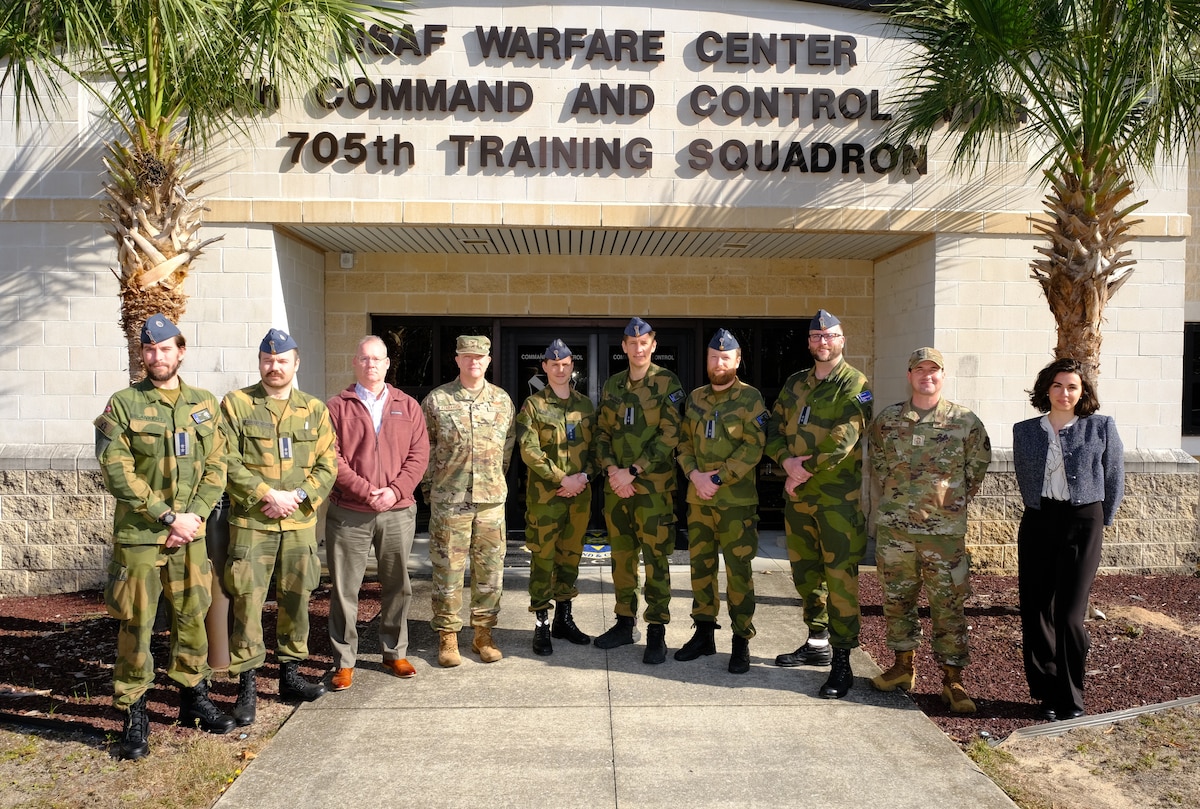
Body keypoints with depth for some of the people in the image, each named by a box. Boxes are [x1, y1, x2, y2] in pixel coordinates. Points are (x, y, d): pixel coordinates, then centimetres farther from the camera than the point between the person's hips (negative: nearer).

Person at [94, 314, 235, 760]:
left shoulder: (205, 404, 8)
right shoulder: (123, 405, -3)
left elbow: (216, 467, 5)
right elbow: (117, 472, -10)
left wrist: (195, 514, -9)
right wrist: (168, 516, -14)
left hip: (191, 534, 3)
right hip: (139, 535, -3)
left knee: (192, 617, 13)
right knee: (136, 626, 2)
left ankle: (195, 698, 29)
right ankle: (134, 717, 15)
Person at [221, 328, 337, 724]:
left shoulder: (314, 409, 9)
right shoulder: (236, 404, 1)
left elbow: (328, 465, 5)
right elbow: (228, 462, -6)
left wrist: (298, 496, -10)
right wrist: (267, 495, -14)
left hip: (300, 521, 3)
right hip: (251, 521, -3)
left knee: (296, 598, 11)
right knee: (247, 600, -1)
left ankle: (290, 674, 26)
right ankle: (247, 686, 10)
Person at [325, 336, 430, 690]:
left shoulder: (408, 407, 9)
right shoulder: (337, 407, 3)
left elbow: (419, 454, 2)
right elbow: (331, 459, -5)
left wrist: (395, 490, -11)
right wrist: (365, 490, -14)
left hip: (398, 511, 2)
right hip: (348, 513, -2)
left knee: (397, 586, 11)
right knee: (344, 588, 2)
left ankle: (395, 653, 26)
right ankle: (344, 662, 14)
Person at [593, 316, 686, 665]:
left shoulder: (667, 383, -4)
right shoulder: (612, 385, 12)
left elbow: (670, 435, -11)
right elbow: (602, 432, 12)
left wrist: (632, 472, -15)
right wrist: (611, 469, -5)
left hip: (654, 485, -5)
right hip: (616, 485, 5)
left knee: (655, 558, -1)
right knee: (621, 555, 12)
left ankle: (656, 631, 8)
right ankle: (625, 623, 25)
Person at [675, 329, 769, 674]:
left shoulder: (750, 398, -4)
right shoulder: (695, 397, 12)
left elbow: (753, 447, -12)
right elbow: (684, 441, 11)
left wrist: (717, 480, -16)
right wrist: (694, 475, -8)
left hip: (737, 499, -5)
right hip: (697, 498, 5)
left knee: (738, 570, -1)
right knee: (700, 565, 12)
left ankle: (741, 642, 10)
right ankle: (704, 634, 25)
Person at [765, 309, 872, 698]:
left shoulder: (854, 385, -7)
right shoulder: (794, 384, 14)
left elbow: (843, 441, -18)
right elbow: (774, 431, 10)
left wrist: (805, 471, -14)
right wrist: (788, 461, -9)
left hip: (838, 497, -7)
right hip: (797, 495, 7)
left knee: (840, 576, -6)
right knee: (805, 572, 16)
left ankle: (841, 662, 1)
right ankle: (817, 643, 32)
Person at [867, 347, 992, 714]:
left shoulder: (965, 421, -2)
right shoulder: (887, 419, 5)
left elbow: (978, 467, 6)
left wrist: (954, 502, 6)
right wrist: (893, 495, 11)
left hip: (945, 529, -2)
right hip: (893, 525, 3)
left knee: (948, 605, 2)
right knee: (896, 600, 12)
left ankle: (953, 680, 13)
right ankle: (903, 666, 28)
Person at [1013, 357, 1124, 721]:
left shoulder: (1101, 427, 0)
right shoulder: (1025, 431, 6)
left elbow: (1114, 479, 6)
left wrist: (1101, 523, 9)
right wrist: (1039, 512, 13)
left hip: (1083, 523, -3)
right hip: (1037, 524, 3)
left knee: (1069, 614, -6)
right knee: (1035, 613, 4)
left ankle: (1070, 698, 12)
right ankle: (1047, 693, 18)